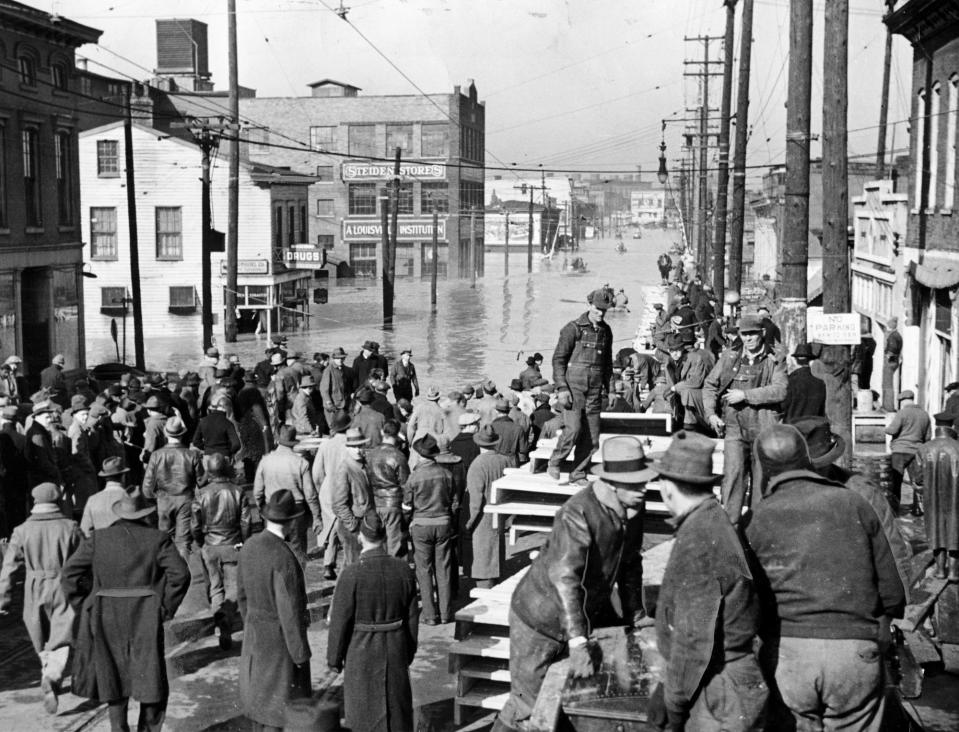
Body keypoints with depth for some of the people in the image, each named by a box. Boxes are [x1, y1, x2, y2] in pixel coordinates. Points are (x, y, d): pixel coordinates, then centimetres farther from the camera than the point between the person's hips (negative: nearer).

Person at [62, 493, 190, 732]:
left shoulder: (98, 539, 3)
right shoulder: (157, 538, -2)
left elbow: (70, 572, -1)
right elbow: (180, 573, -11)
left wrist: (84, 605, 6)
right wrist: (167, 607, -3)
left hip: (107, 621, 2)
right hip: (145, 621, -2)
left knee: (114, 678, 16)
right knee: (150, 677, 9)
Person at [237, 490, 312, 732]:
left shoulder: (249, 546, -3)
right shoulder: (284, 559, -29)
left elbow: (243, 595, 8)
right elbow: (290, 611, -25)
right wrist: (301, 653, -15)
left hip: (254, 634, 8)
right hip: (282, 637, -8)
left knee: (259, 695, 21)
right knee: (280, 702, 3)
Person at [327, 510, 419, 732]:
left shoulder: (351, 575, -22)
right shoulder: (404, 569, -10)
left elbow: (340, 622, -15)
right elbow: (412, 616, 0)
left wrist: (334, 658, -1)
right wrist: (409, 652, 14)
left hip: (362, 652, -3)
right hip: (396, 649, 3)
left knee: (365, 709, 14)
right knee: (396, 706, 17)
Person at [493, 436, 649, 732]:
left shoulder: (633, 507, -7)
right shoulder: (577, 514, -31)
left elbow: (630, 561, 9)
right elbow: (565, 579, -38)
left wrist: (635, 614, 10)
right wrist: (577, 643, -43)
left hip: (593, 611, 7)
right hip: (543, 618, -7)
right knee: (528, 706, -1)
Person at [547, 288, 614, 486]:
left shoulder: (606, 331, 11)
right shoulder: (573, 328, -5)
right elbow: (558, 358, -5)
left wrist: (606, 388, 18)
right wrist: (562, 388, -12)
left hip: (595, 388, 5)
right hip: (574, 385, -5)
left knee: (592, 436, 3)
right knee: (573, 428, -17)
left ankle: (578, 474, 15)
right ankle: (554, 463, 3)